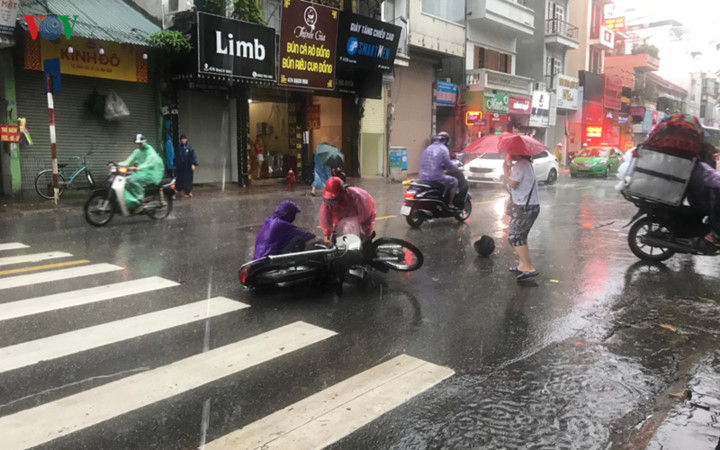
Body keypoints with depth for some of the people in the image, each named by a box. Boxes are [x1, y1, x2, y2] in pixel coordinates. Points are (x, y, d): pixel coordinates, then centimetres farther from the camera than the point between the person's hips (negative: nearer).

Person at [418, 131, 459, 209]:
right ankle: (450, 204, 12)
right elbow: (448, 164, -7)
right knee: (454, 181, 15)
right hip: (435, 177, -8)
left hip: (423, 177, 8)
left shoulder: (428, 148, 17)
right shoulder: (443, 149, -4)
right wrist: (456, 169, 15)